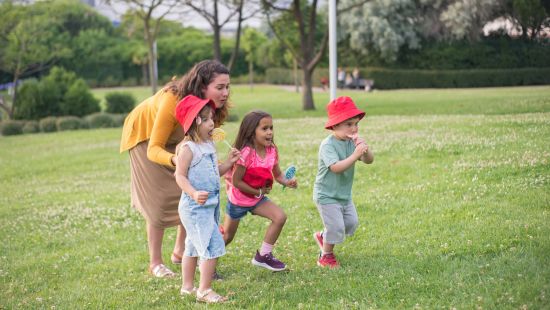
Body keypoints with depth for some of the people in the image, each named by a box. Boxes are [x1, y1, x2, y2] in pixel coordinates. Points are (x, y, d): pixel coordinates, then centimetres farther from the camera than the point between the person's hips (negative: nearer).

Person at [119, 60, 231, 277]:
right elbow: (153, 150, -43)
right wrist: (175, 160, -64)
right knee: (159, 200, -7)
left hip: (175, 140, 6)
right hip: (145, 137, -6)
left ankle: (180, 251, 18)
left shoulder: (208, 104, -26)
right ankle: (155, 263, 5)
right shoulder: (172, 101, -43)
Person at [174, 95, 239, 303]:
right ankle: (204, 291, -4)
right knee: (213, 246, -12)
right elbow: (180, 176, -21)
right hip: (195, 207, -10)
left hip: (210, 205, 10)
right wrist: (194, 194, -34)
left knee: (194, 247, 19)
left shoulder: (208, 146, 9)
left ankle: (187, 287, 32)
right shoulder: (188, 149, -18)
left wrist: (229, 163, 5)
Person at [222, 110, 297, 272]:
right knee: (227, 236, 7)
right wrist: (258, 192, -19)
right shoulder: (246, 153, -29)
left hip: (258, 198, 6)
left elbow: (277, 174, 2)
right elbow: (236, 181, -26)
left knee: (280, 217, -12)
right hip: (238, 199, -6)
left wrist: (286, 181, -20)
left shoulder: (271, 150, -8)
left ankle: (263, 255, 2)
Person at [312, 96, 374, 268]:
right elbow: (336, 167, -35)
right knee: (336, 226, -5)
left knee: (351, 223, 16)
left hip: (344, 194, 8)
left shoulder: (352, 142, -2)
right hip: (327, 195, -8)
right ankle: (326, 256, 18)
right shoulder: (328, 145, -23)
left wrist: (365, 149, -29)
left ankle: (323, 236, 38)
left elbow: (369, 160, -9)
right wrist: (355, 155, -41)